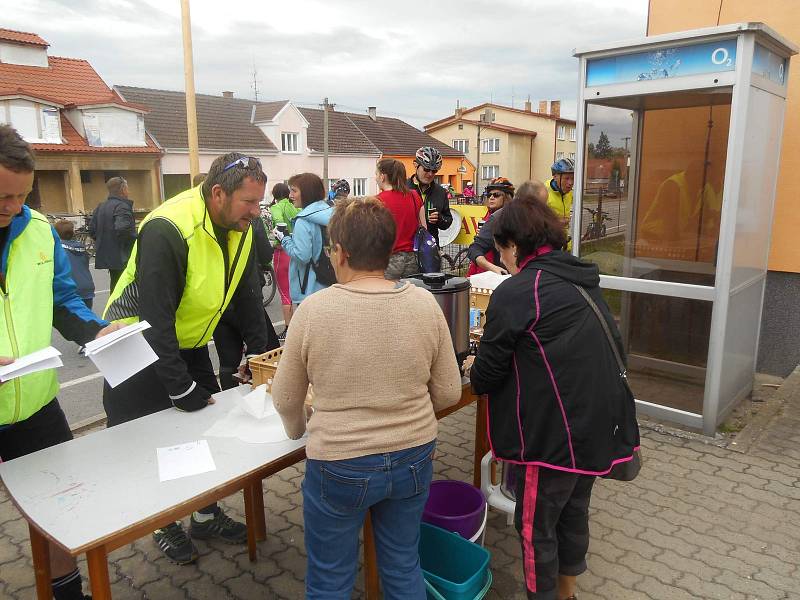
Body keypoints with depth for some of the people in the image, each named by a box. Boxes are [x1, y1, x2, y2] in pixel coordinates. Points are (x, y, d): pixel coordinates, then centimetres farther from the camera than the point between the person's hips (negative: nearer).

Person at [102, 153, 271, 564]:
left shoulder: (240, 228, -6)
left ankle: (206, 515, 29)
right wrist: (181, 389, -26)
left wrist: (261, 353, -1)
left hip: (188, 343, 7)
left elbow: (245, 295, 5)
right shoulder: (167, 230, -31)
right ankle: (163, 524, 27)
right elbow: (155, 317, -30)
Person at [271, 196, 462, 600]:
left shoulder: (314, 309, -17)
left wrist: (297, 430, 17)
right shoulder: (424, 303, -10)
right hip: (414, 459, 3)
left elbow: (285, 400, -4)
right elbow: (448, 392, -2)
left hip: (339, 466, -3)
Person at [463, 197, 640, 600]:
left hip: (556, 432, -8)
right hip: (600, 424, 9)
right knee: (575, 509, 25)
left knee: (536, 526, 12)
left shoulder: (514, 292, -16)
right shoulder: (580, 279, 9)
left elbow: (487, 375, -10)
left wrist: (474, 368, 13)